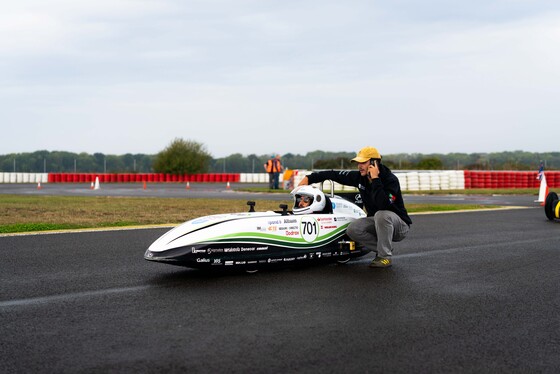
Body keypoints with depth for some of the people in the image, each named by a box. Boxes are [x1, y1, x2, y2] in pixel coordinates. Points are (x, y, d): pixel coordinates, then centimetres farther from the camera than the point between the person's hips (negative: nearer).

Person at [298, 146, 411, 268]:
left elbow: (383, 205, -39)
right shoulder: (360, 177, -4)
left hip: (399, 224, -6)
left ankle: (385, 256, -20)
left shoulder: (390, 179, -23)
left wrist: (375, 179, -34)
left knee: (381, 215, -38)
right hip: (376, 222, 6)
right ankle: (381, 250, 1)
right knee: (352, 230, -18)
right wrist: (309, 178, -2)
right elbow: (335, 175, 3)